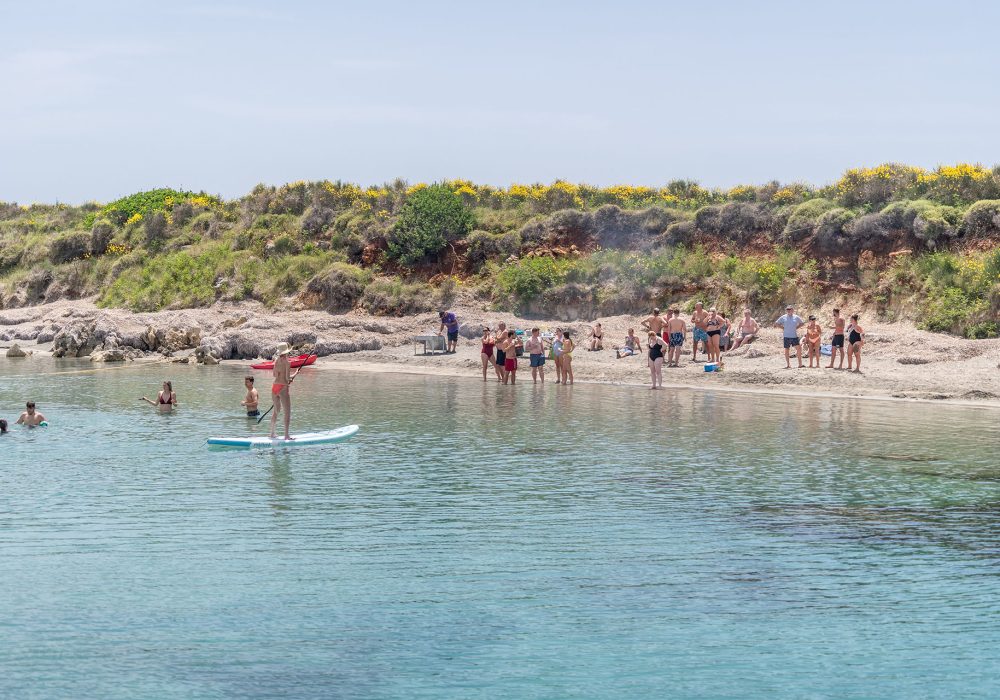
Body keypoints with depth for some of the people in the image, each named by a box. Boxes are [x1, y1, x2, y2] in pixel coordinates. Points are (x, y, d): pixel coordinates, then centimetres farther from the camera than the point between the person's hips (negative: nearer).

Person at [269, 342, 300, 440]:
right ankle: (286, 435, -4)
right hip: (283, 388, -7)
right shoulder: (286, 362, -12)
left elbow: (275, 375, 13)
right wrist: (295, 373, 3)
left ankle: (272, 433, 25)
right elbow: (288, 378, -14)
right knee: (287, 412, 0)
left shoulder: (276, 360, 7)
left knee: (276, 411, 20)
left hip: (274, 387, 7)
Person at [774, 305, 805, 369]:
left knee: (799, 348, -8)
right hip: (787, 336, -1)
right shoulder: (783, 317, 1)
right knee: (786, 350, 3)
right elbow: (776, 323, 8)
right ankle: (788, 365, 12)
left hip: (795, 336, 1)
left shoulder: (796, 317, 4)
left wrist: (797, 327, 4)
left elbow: (802, 323, 19)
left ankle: (800, 364, -1)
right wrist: (783, 327, -1)